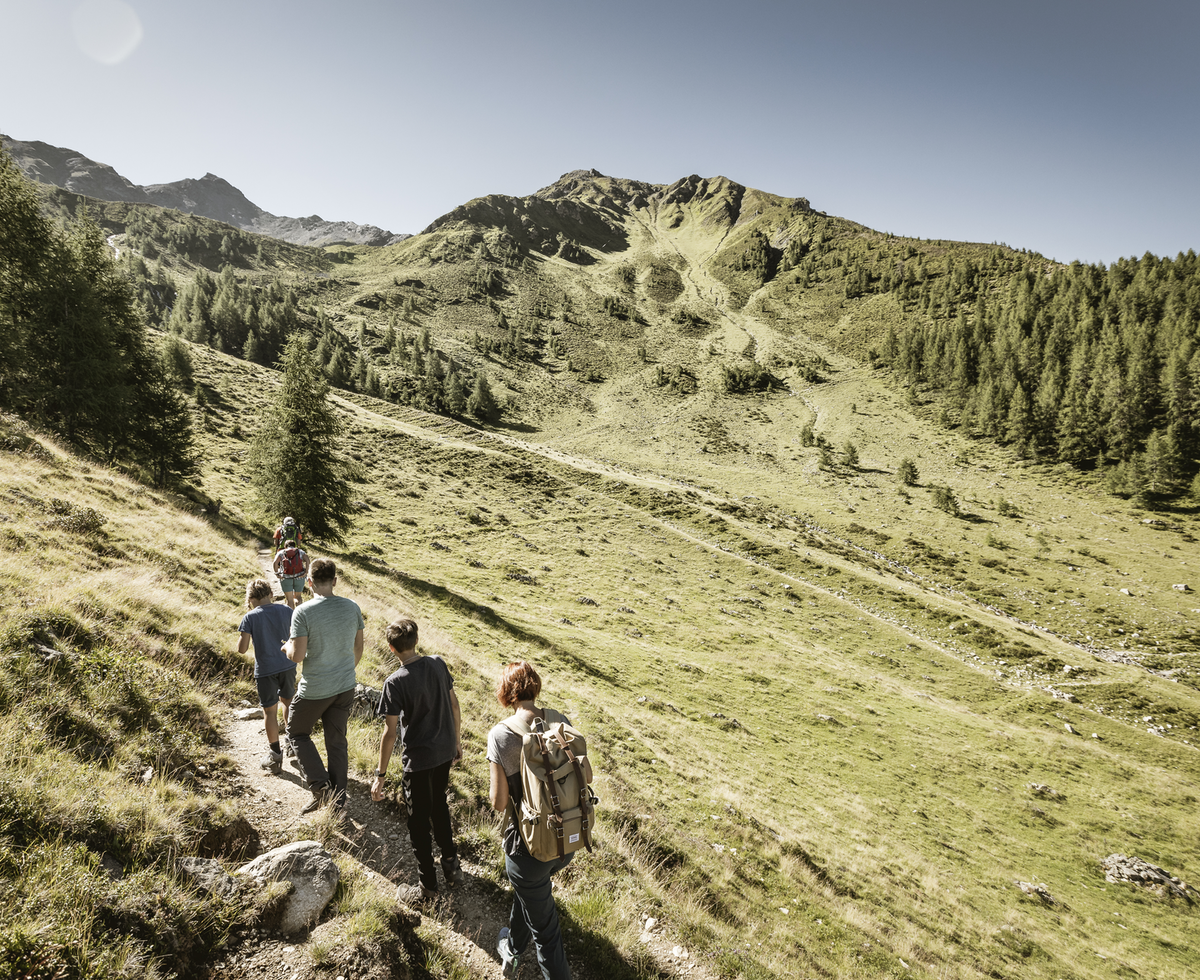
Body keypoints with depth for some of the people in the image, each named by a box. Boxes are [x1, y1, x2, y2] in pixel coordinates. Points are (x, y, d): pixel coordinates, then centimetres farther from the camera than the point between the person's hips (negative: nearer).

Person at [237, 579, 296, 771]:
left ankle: (275, 754, 19)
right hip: (287, 665, 3)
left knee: (270, 711, 10)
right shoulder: (286, 611, -3)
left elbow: (242, 649, -11)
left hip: (265, 670, -3)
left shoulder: (250, 618, -10)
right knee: (287, 700, 25)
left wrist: (245, 631, 5)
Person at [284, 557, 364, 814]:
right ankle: (338, 798, 24)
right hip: (345, 687, 5)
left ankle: (321, 787, 8)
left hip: (314, 690, -4)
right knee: (337, 740, 17)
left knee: (297, 733, 19)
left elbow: (297, 655, -20)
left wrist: (287, 647, 3)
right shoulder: (352, 607, -4)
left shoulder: (303, 612, -19)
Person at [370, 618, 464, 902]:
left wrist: (380, 775, -8)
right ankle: (451, 864, 38)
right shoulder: (438, 663, -5)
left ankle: (427, 885, 25)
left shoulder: (395, 683, -20)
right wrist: (457, 741, 17)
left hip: (419, 760, -6)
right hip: (445, 752, 6)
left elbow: (389, 732, -17)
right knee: (439, 805, 27)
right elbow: (454, 705, 4)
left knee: (419, 821, 12)